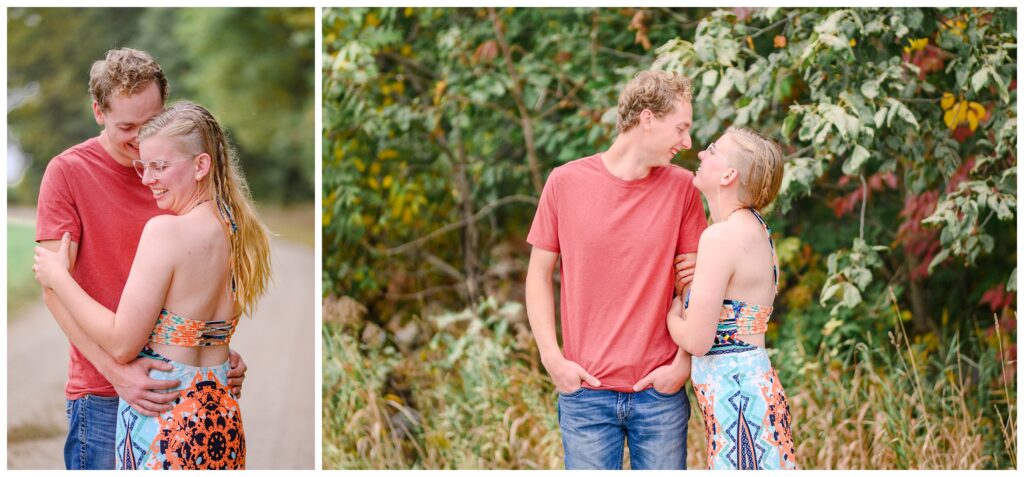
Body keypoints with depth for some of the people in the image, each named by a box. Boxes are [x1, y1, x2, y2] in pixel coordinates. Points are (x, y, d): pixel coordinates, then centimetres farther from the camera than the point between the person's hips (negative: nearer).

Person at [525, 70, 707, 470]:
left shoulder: (681, 187, 1)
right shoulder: (566, 182, -1)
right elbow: (539, 275, 4)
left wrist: (684, 362, -5)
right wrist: (552, 358, -5)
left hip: (660, 392, 1)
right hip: (585, 392, -1)